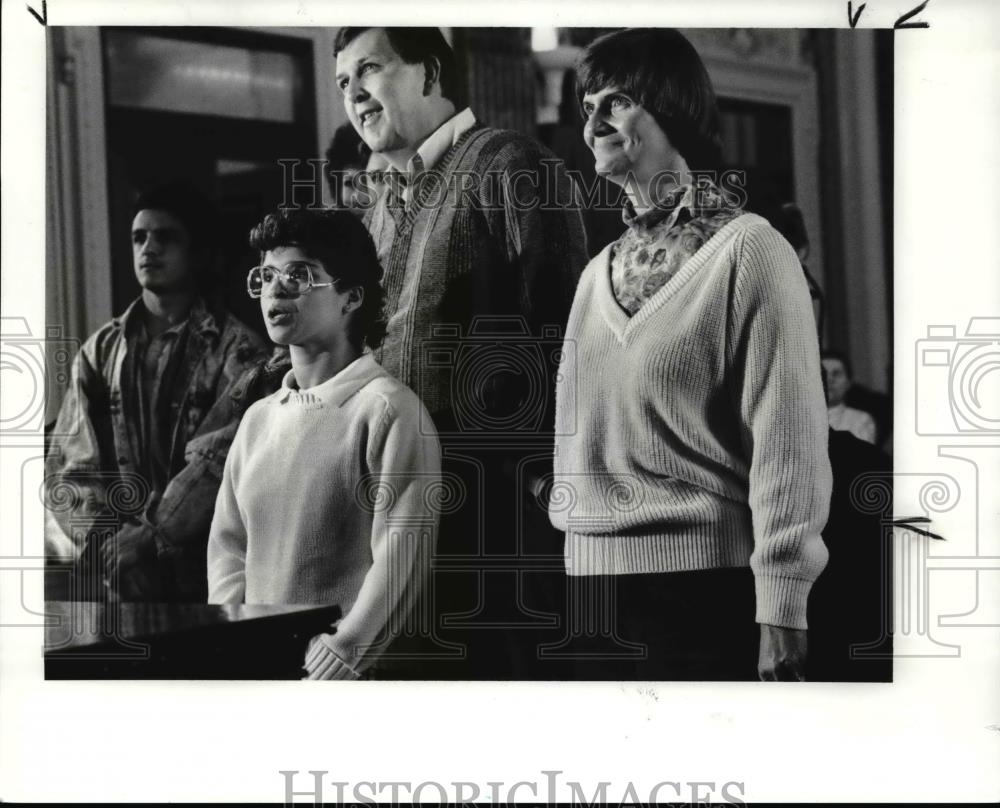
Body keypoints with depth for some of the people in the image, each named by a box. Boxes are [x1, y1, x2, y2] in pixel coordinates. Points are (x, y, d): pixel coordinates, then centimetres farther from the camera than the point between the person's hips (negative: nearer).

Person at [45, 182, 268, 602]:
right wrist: (107, 540, -11)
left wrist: (150, 536, -19)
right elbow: (67, 465, 5)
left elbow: (216, 460, -11)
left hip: (198, 573, -3)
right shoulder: (99, 351, 10)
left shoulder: (235, 350, -1)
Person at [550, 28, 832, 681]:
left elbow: (787, 441, -12)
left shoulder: (747, 250, -6)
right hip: (594, 585, 6)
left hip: (705, 589, -6)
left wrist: (781, 615, -16)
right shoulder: (599, 272, 13)